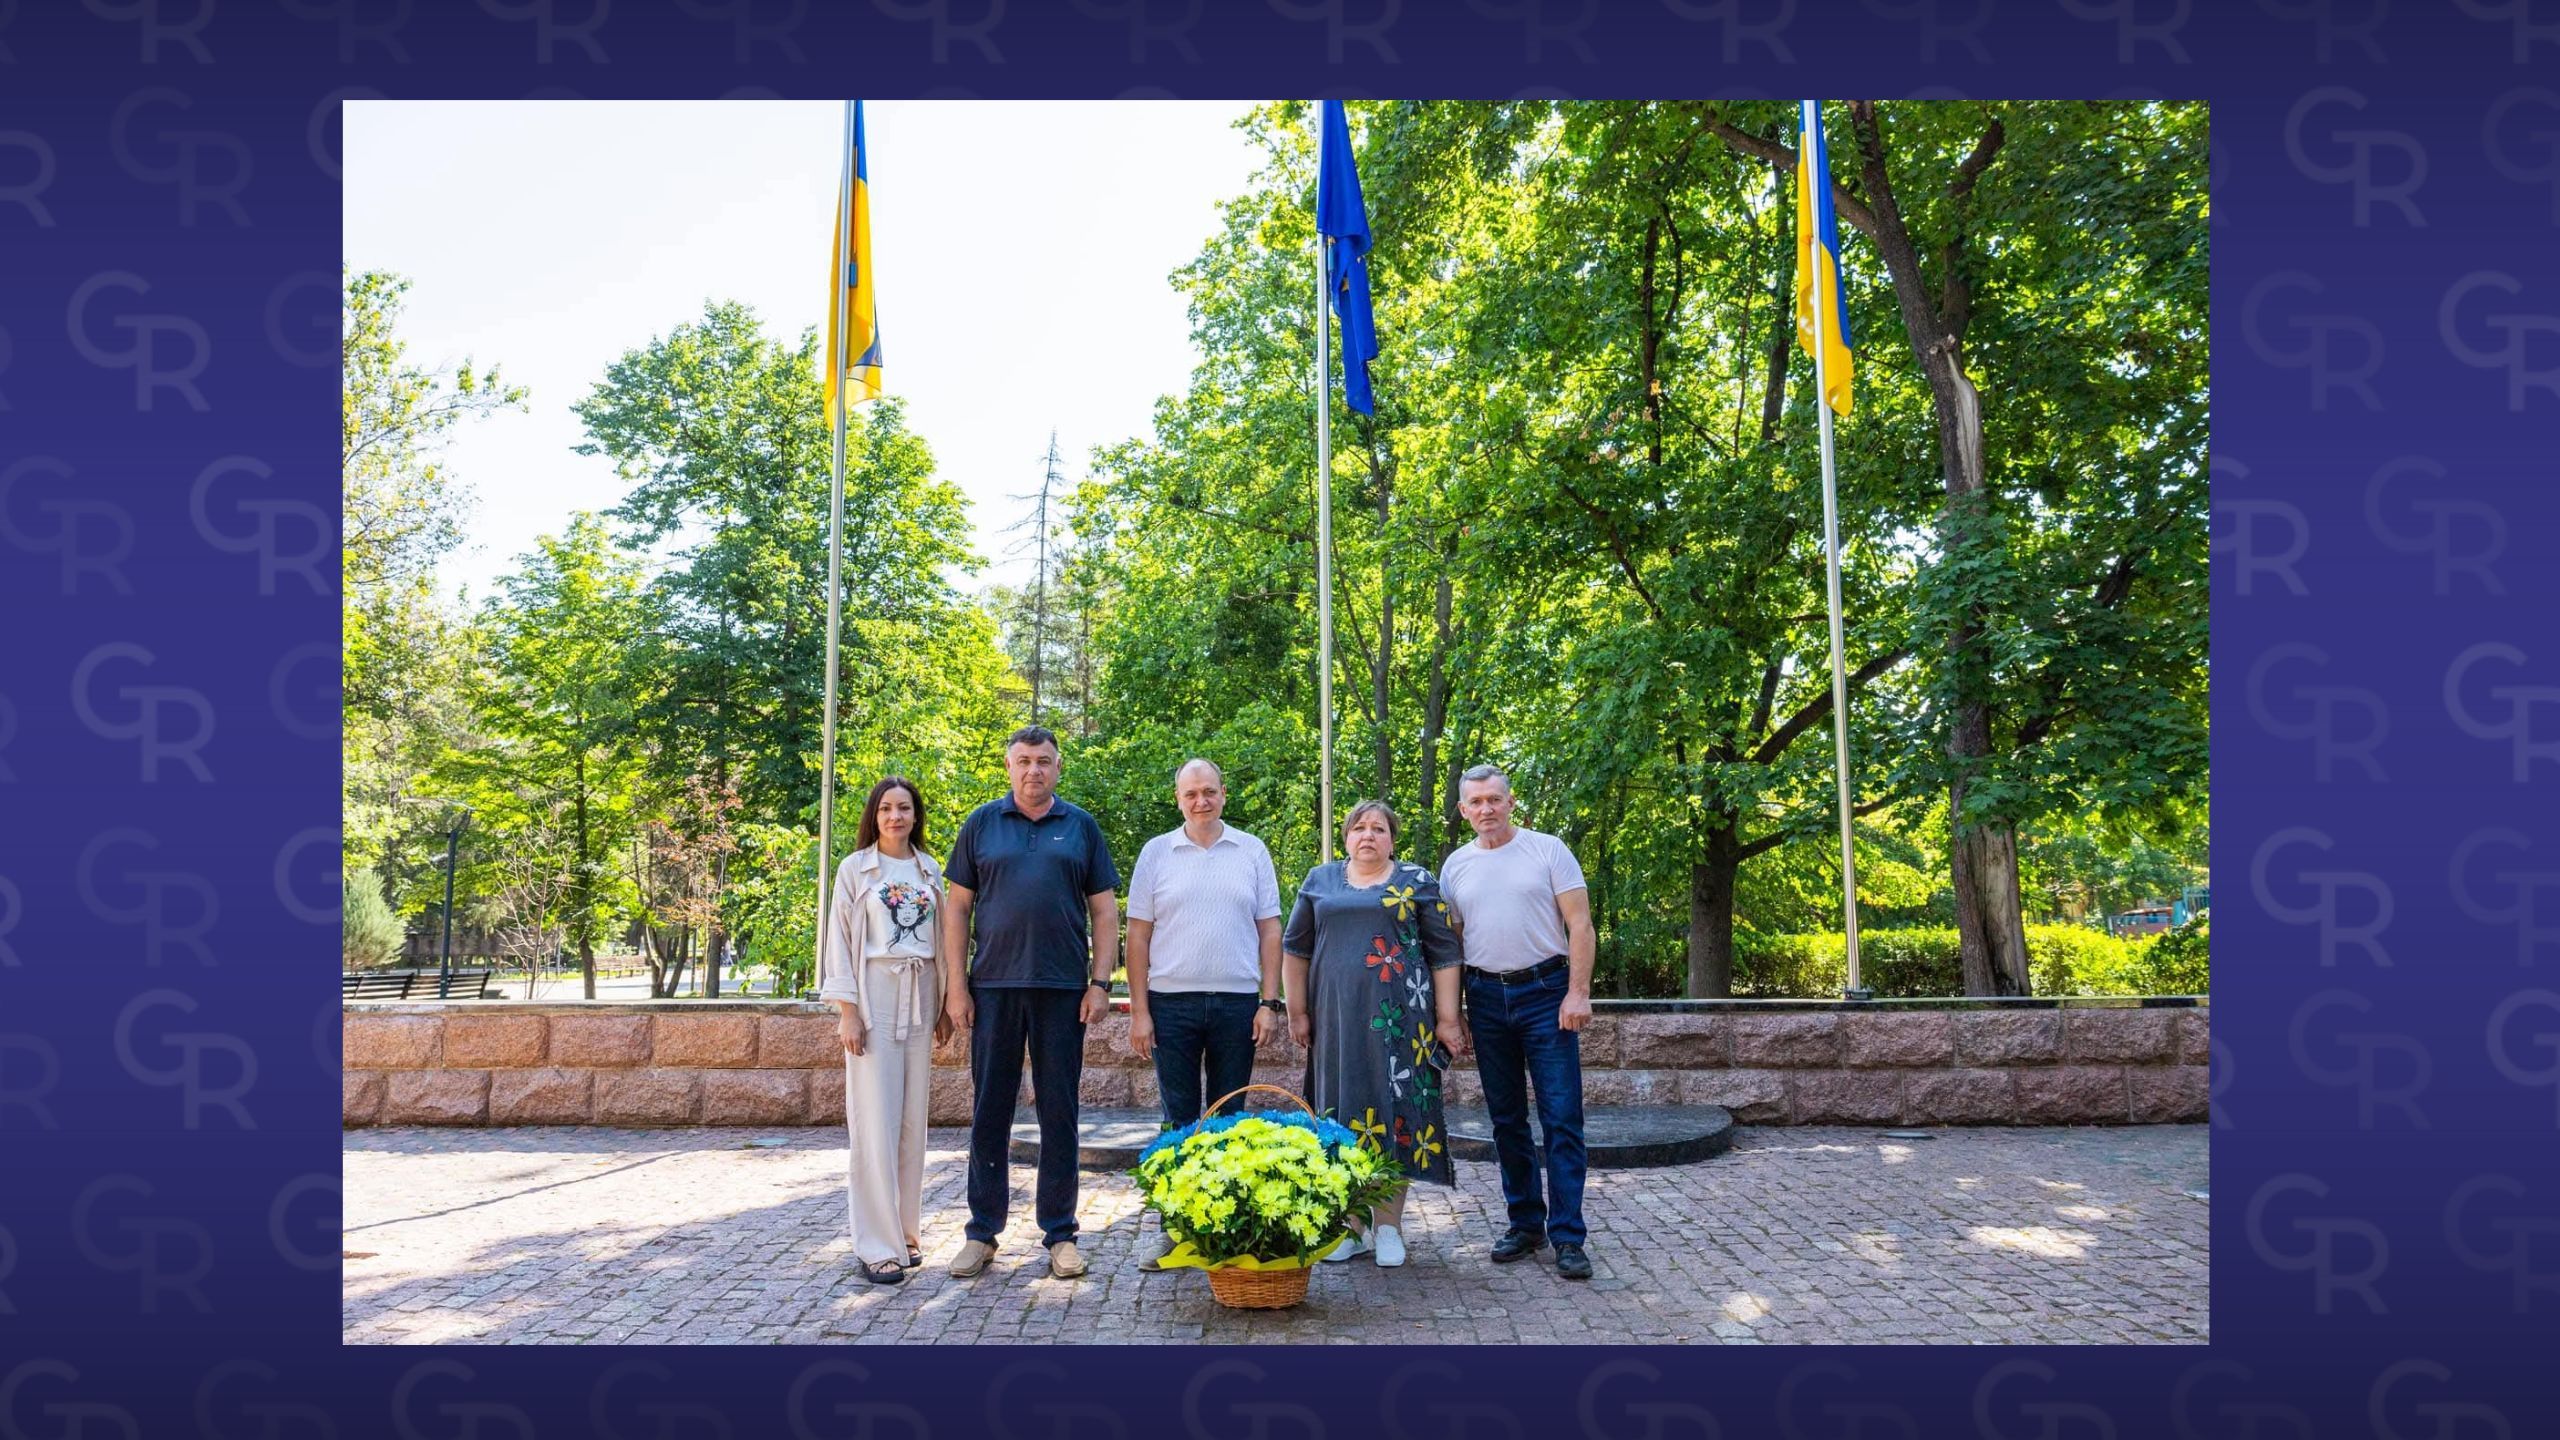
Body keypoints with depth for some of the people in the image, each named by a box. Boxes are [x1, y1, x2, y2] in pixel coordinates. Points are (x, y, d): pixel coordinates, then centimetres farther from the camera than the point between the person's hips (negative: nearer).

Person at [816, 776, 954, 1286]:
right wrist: (847, 1011, -9)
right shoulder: (855, 869, 1)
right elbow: (840, 941, -2)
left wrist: (945, 1006, 9)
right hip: (873, 995, -4)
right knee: (875, 1121, -6)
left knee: (913, 1121, 7)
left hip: (920, 998, 4)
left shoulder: (930, 871, 11)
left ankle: (906, 1231, 18)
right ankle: (878, 1246, -1)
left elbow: (942, 939, 13)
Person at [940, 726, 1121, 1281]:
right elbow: (957, 908, 6)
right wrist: (955, 985, -1)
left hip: (1064, 990, 0)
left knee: (1059, 1113, 6)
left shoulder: (1081, 827, 7)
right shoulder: (981, 824, 7)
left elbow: (1104, 910, 6)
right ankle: (983, 1231, 18)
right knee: (988, 1111, 6)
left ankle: (1060, 1234, 15)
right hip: (994, 987, 0)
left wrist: (1101, 983, -2)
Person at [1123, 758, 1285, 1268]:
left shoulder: (1252, 852, 6)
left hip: (1237, 1004, 1)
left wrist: (1269, 1002, -1)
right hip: (1172, 1003, -1)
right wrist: (1139, 1011, -3)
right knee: (1179, 1120, 3)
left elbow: (1269, 931, 6)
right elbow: (1138, 935, 3)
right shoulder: (1156, 853, 4)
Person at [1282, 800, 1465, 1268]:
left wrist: (1447, 1019, -2)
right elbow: (1296, 948, 13)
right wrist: (1297, 1012, 7)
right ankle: (1351, 1224, 15)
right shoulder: (1320, 881, 11)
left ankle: (1388, 1226, 8)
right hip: (1337, 1018, 2)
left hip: (1399, 1018, -2)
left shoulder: (1417, 882, 5)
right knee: (1343, 1110, 4)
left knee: (1394, 1108, -2)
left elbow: (1444, 954, 3)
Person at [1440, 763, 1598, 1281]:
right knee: (1506, 1120, 11)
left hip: (1545, 991, -4)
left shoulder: (1548, 850, -2)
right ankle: (1525, 1223, 22)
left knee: (1561, 1118, -6)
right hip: (1486, 998, 4)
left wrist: (1578, 992, -13)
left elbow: (1579, 924, -5)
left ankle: (1568, 1236, 0)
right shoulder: (1456, 865, 9)